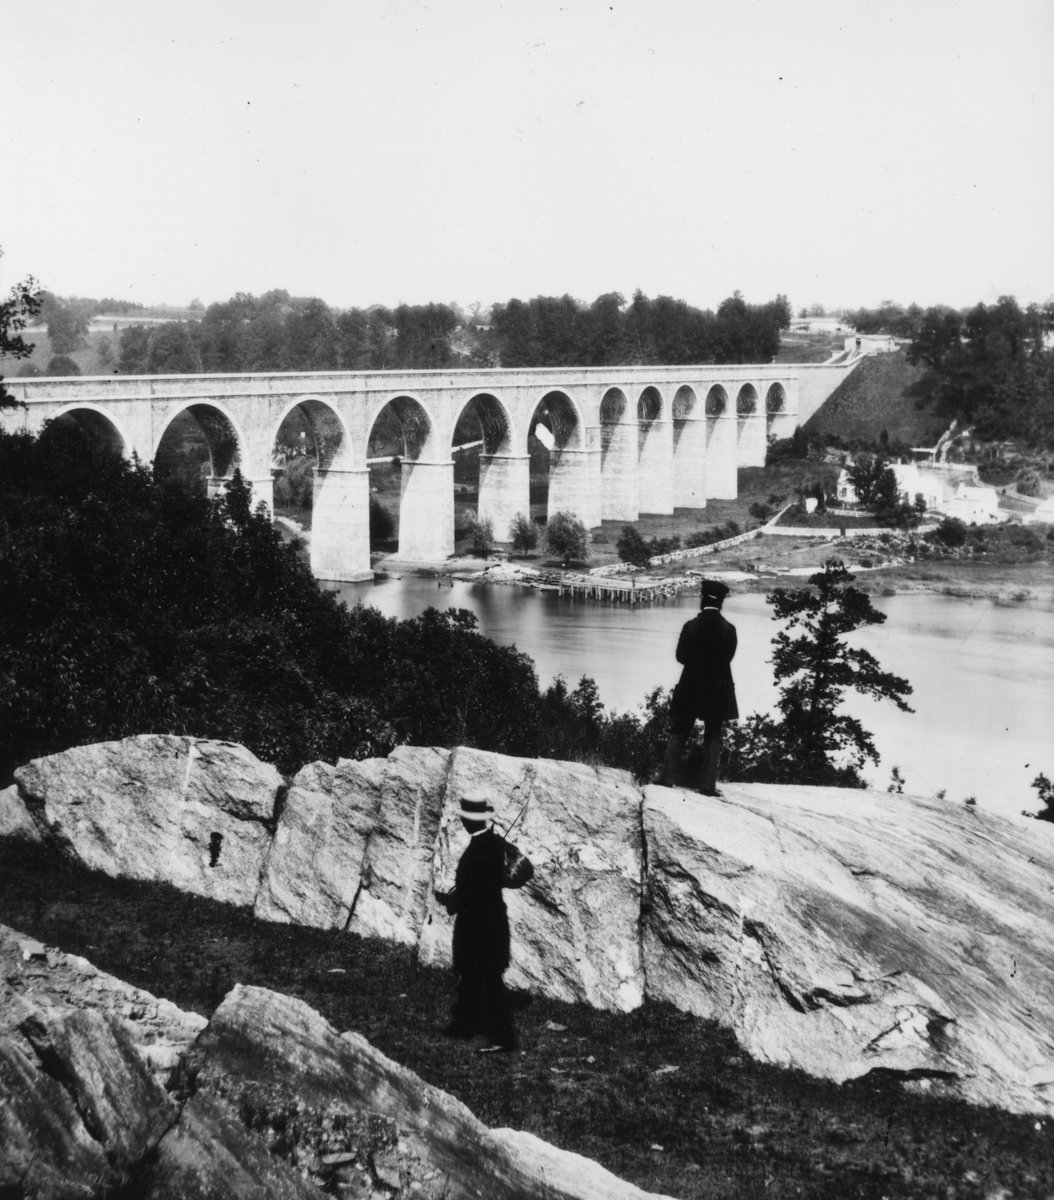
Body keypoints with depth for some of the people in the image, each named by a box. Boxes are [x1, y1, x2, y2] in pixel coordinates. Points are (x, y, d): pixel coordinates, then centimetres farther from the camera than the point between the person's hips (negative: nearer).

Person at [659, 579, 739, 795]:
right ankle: (708, 784, 4)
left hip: (690, 688, -1)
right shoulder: (729, 629, -8)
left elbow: (680, 656, -5)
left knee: (678, 732, 11)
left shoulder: (691, 626, -11)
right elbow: (728, 658, -1)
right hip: (719, 689, 1)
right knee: (713, 736, 8)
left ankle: (668, 777, 6)